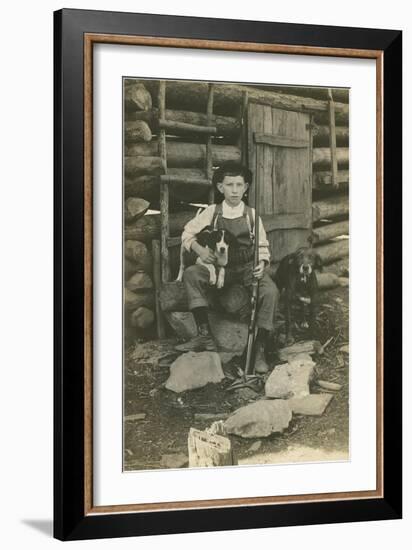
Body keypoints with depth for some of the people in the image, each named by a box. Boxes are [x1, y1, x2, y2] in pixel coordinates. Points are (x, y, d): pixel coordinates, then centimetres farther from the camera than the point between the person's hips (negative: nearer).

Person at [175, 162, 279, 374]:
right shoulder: (212, 212, 3)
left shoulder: (251, 215, 2)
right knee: (191, 273, -27)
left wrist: (262, 263, -17)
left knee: (270, 291, -31)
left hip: (248, 267, -1)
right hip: (221, 266, 1)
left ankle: (260, 350, -23)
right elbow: (188, 233, 7)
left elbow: (262, 246, 4)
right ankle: (205, 335, -30)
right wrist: (199, 249, -12)